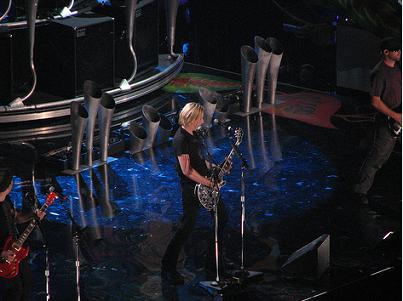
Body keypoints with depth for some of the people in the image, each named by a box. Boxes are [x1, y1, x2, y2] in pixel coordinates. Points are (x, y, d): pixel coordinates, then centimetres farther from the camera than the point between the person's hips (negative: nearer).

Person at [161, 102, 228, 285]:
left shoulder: (192, 135, 9)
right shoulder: (181, 139, -20)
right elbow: (187, 170, -23)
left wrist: (213, 167, 7)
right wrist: (209, 183, -18)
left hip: (205, 184, 10)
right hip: (192, 188, -10)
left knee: (222, 217, 16)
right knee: (187, 226, -8)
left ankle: (214, 261, 27)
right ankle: (168, 268, -2)